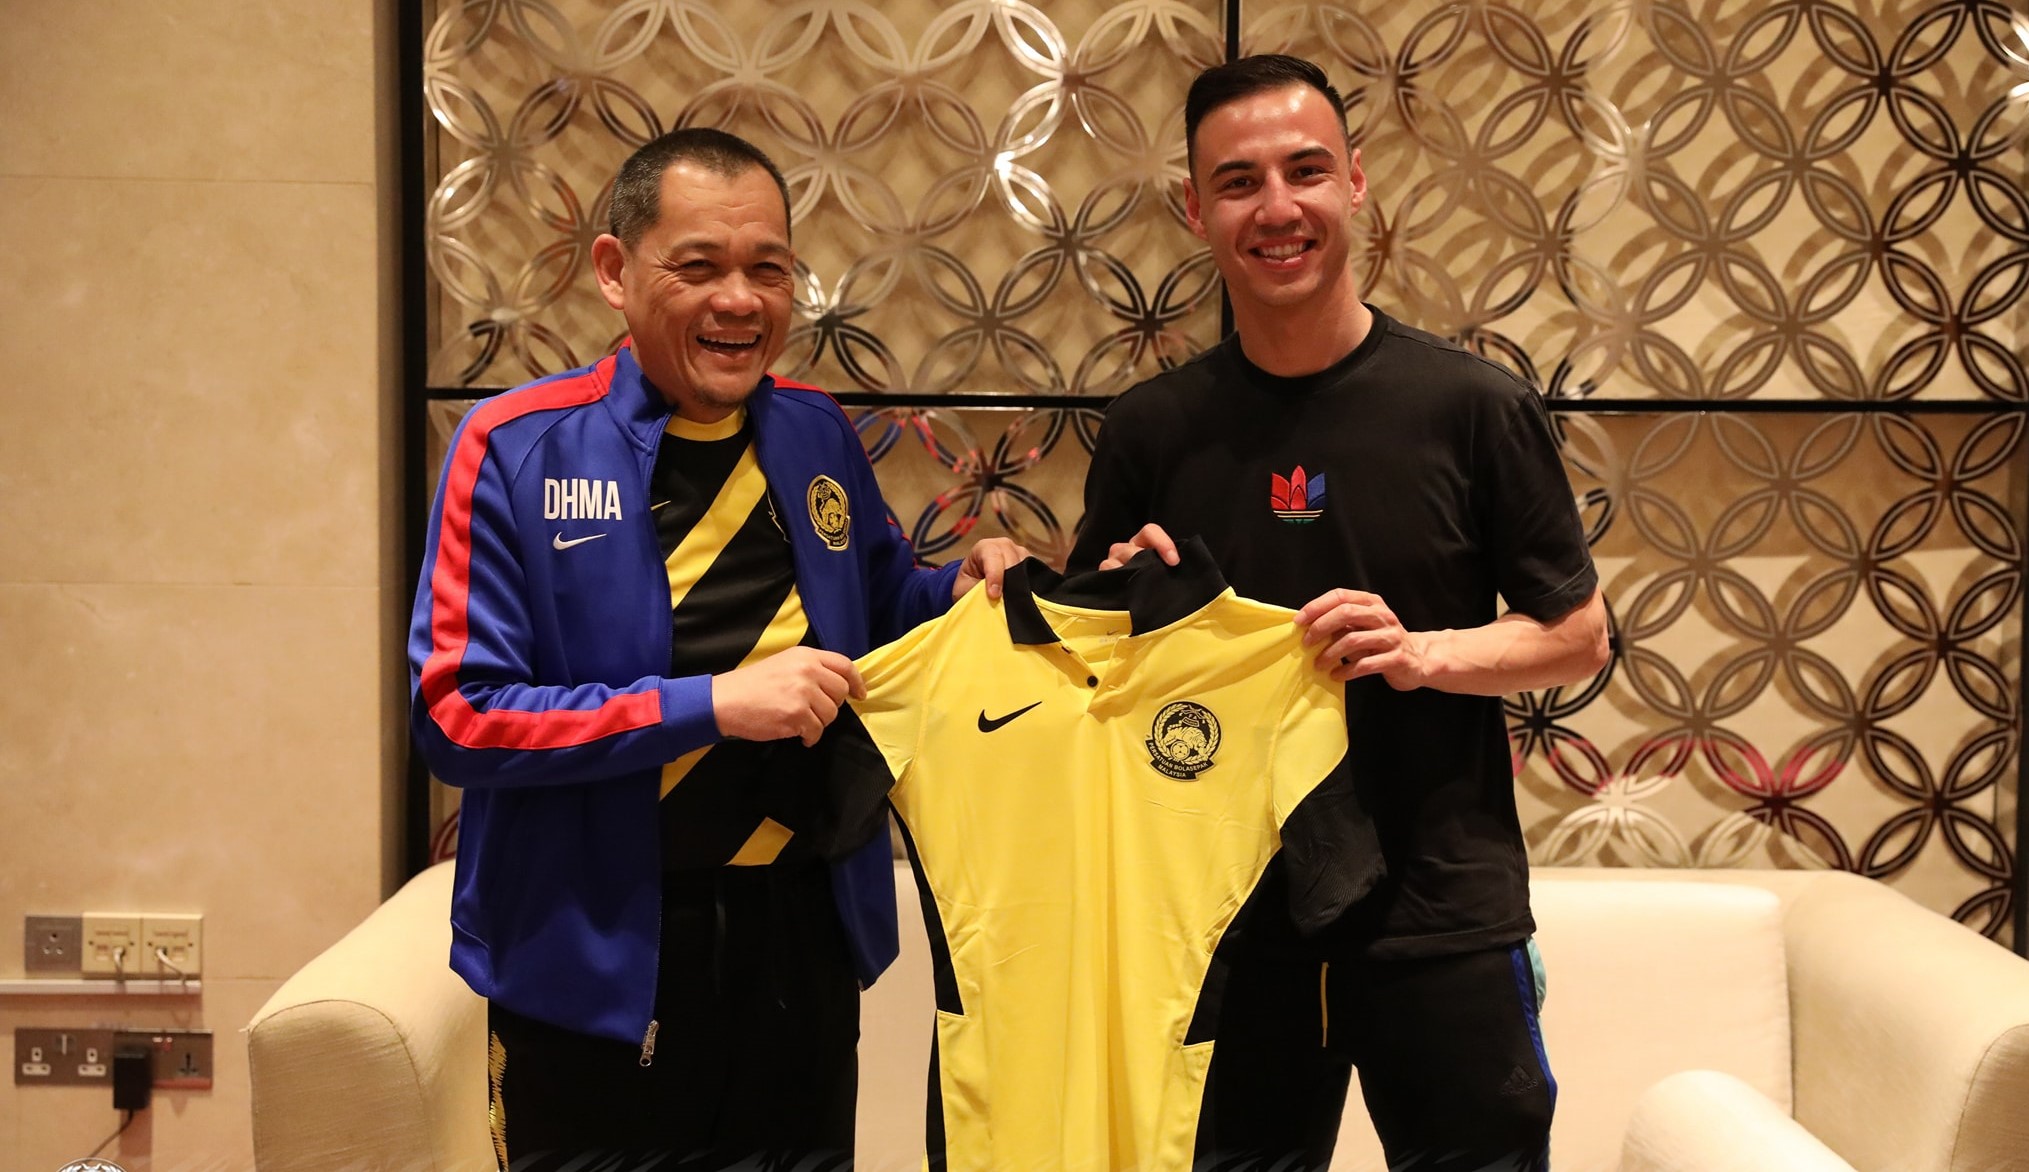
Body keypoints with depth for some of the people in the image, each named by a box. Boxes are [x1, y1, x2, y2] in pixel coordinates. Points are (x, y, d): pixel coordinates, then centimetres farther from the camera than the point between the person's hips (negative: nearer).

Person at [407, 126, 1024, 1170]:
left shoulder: (819, 437, 5)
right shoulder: (516, 450, -10)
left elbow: (875, 618, 20)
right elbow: (456, 715, -15)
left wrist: (963, 592, -3)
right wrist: (713, 702, -23)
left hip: (804, 943, 5)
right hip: (596, 964, -4)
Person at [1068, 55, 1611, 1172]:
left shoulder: (1475, 405, -5)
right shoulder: (1153, 428, 1)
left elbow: (1578, 634, 0)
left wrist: (1426, 651, -17)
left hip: (1443, 920, -2)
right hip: (1229, 917, 2)